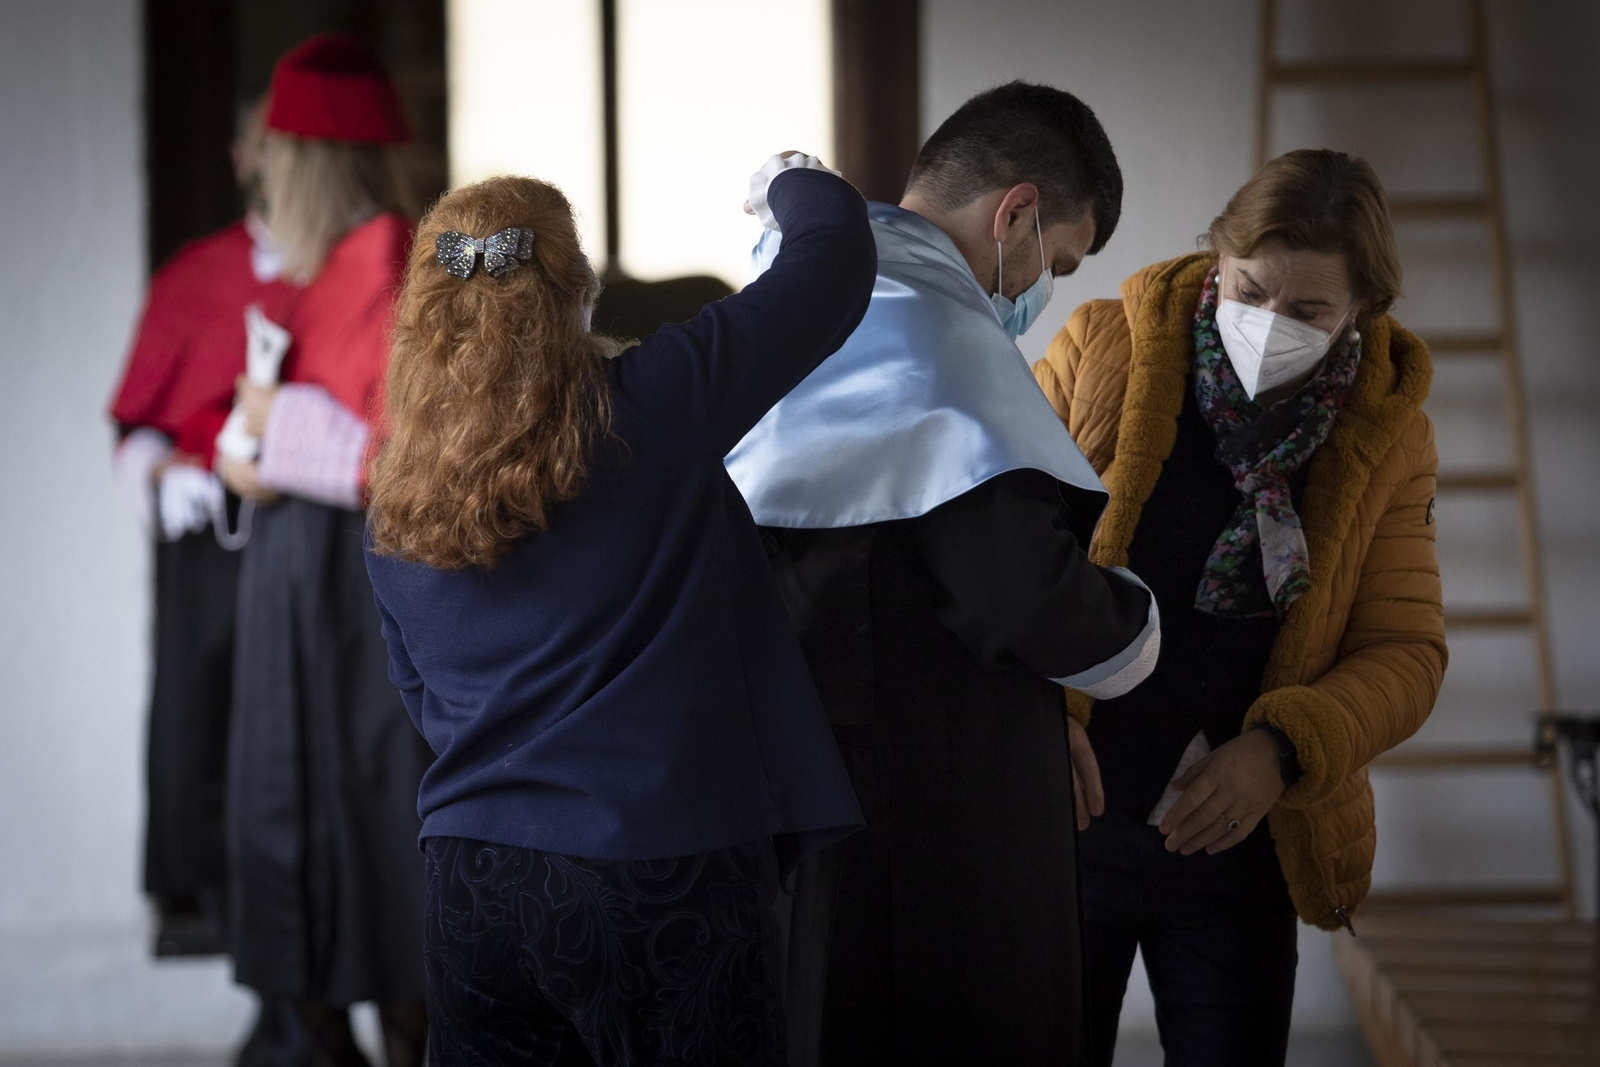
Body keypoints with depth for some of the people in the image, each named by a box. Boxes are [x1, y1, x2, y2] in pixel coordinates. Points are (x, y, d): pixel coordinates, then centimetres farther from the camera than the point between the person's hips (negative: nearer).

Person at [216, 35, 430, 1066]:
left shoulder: (391, 262, -14)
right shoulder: (315, 271, 13)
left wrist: (282, 427, -12)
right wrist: (247, 454, -1)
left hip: (368, 570, -9)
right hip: (294, 566, 9)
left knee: (377, 797, -4)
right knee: (289, 798, 11)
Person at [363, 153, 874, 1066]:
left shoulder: (397, 511, 5)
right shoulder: (655, 408, -9)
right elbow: (838, 261, 0)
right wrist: (795, 185, 21)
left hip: (472, 882, 5)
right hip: (665, 870, -5)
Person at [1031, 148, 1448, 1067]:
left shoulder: (1386, 440, 0)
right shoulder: (1100, 352, -5)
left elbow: (1406, 653, -1)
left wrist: (1279, 749, -19)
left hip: (1237, 846, 1)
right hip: (1059, 821, -1)